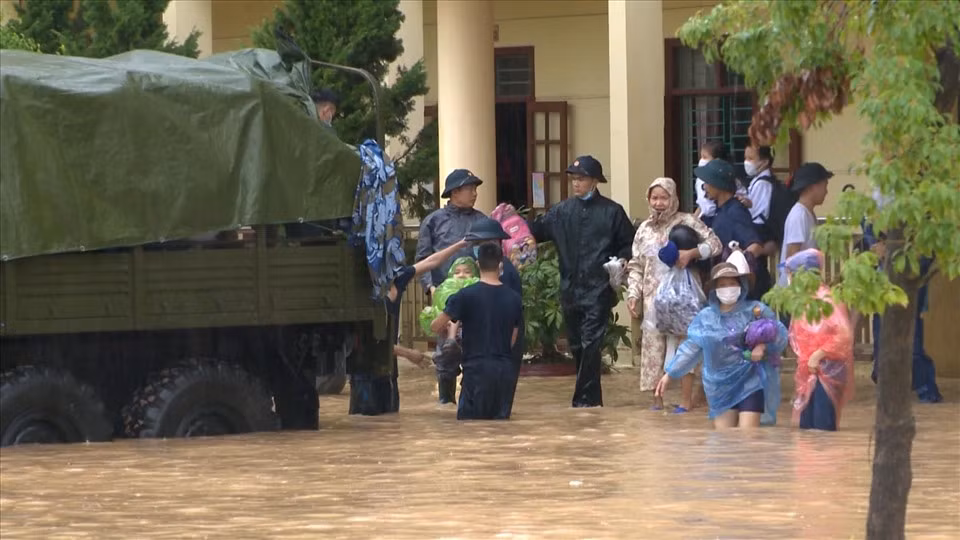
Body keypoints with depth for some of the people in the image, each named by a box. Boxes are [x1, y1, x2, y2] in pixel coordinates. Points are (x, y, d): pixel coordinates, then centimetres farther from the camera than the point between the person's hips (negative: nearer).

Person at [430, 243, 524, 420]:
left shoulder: (466, 296, -8)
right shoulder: (514, 299, 5)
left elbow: (436, 327, -1)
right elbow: (512, 340, 13)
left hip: (477, 371, -4)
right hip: (505, 370, 4)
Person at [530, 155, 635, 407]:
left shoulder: (611, 211, 2)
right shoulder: (562, 211, 11)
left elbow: (628, 244, 6)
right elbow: (537, 231, 10)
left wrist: (623, 260, -12)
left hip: (598, 290, -5)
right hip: (571, 290, 5)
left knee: (591, 345, -12)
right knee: (576, 346, 9)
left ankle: (585, 398, -9)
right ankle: (592, 399, 20)